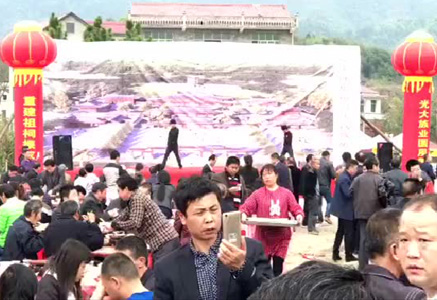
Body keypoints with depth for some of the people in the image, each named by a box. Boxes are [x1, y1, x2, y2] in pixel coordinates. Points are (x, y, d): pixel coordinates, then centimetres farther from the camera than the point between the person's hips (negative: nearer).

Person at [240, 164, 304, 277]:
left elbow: (295, 208, 4)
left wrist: (299, 215, -18)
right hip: (263, 236, -1)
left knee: (278, 266, 7)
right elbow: (246, 207, -5)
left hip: (281, 236, 1)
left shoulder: (286, 193, 6)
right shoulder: (258, 194, 3)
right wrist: (243, 214, -26)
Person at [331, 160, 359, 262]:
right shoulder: (345, 178, -20)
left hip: (342, 209, 10)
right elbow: (348, 193, -27)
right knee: (349, 233, -2)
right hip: (346, 210, -10)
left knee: (340, 232, 15)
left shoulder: (345, 177, 12)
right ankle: (349, 255, 5)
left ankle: (335, 253, 19)